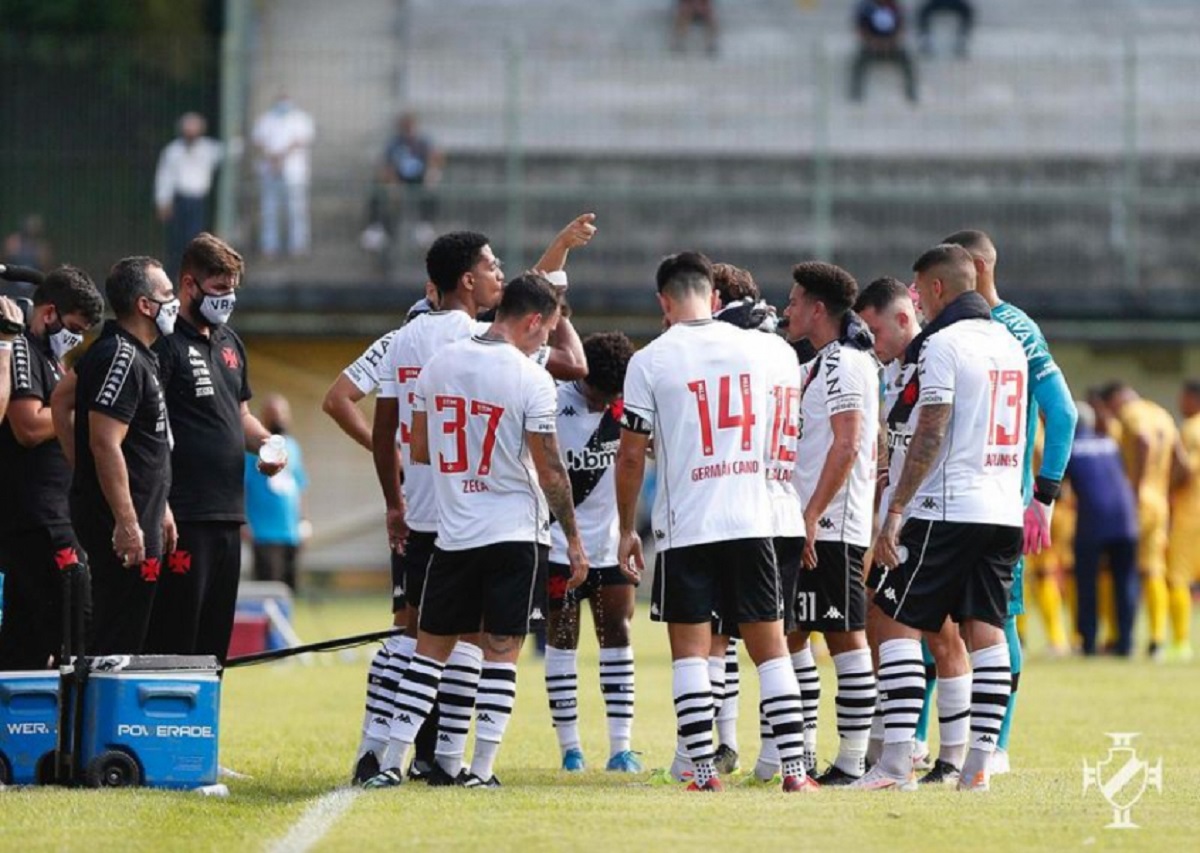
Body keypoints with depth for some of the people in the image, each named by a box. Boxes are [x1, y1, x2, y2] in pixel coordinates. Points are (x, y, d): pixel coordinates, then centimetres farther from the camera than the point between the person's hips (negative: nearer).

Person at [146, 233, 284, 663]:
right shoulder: (165, 341, -9)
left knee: (215, 636, 12)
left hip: (228, 513, 9)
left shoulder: (229, 341, 18)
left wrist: (266, 443, 7)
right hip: (184, 515, -9)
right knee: (174, 639, -10)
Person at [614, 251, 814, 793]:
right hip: (751, 520, 3)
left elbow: (631, 456, -3)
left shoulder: (650, 361, -5)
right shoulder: (756, 348, 5)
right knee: (771, 649, 8)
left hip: (684, 526, -3)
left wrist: (627, 529, 8)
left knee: (690, 651, 4)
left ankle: (704, 771, -2)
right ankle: (794, 769, 3)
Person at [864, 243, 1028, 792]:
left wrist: (895, 510, -15)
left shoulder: (943, 344, -9)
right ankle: (979, 764, 2)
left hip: (948, 509, -8)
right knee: (984, 633, 7)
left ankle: (896, 762, -11)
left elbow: (931, 437, -16)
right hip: (1003, 512, 8)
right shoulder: (1009, 344, 16)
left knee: (897, 624, -4)